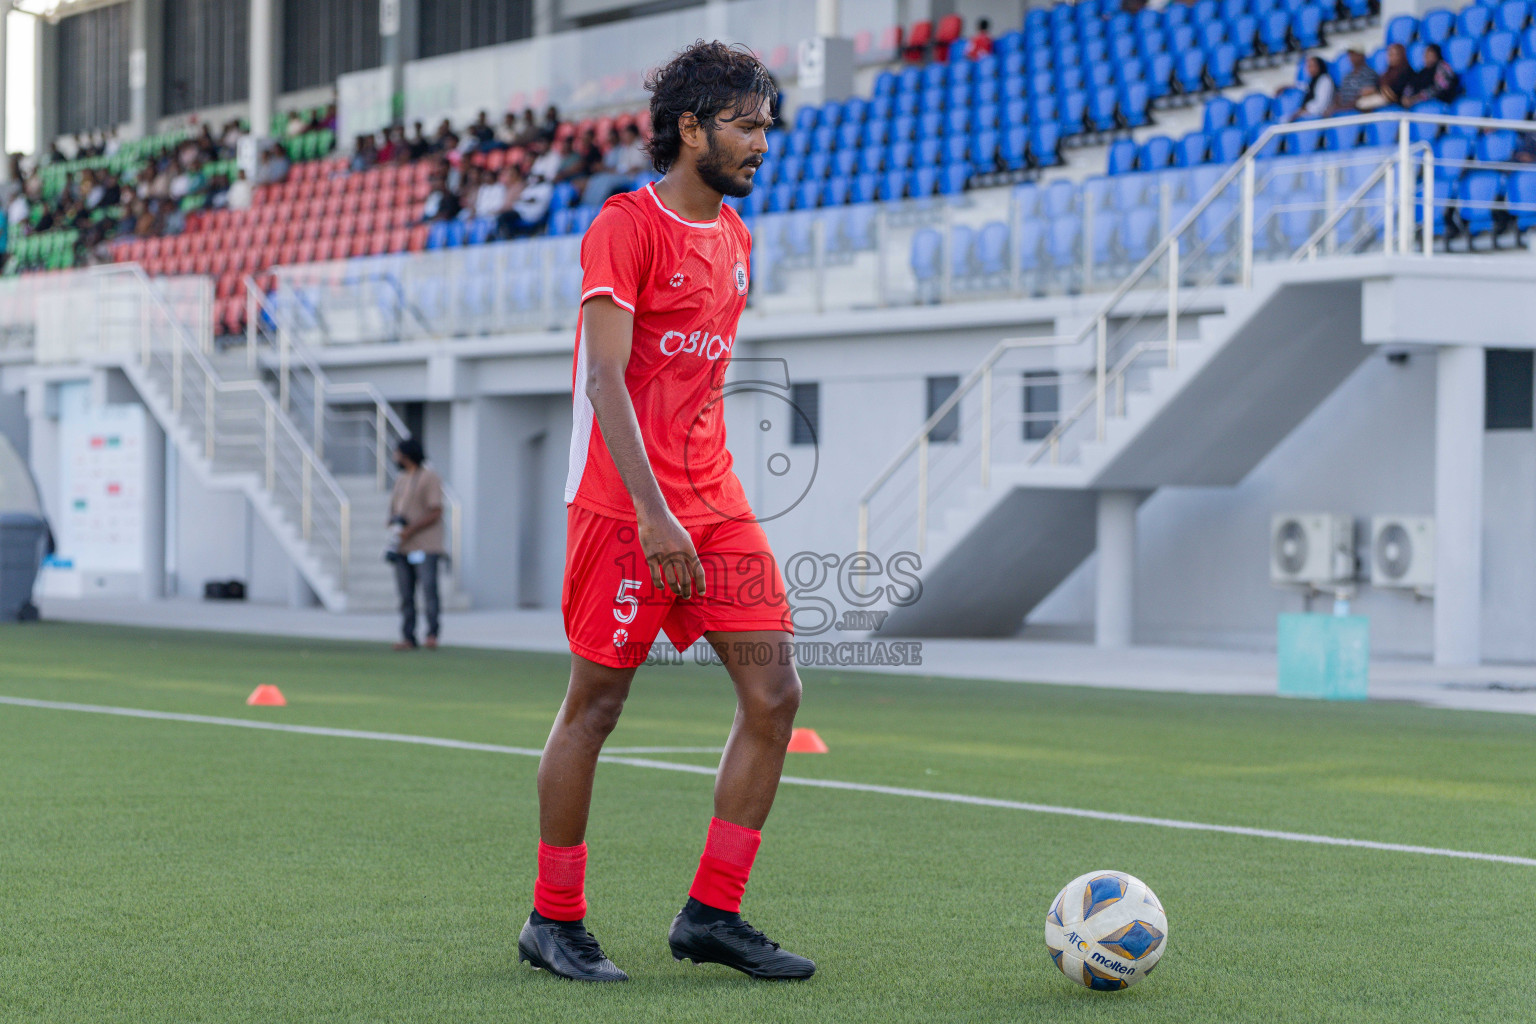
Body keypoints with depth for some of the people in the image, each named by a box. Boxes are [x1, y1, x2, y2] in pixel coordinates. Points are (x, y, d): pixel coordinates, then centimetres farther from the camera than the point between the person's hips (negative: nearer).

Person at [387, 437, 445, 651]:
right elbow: (393, 508, 24)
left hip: (425, 546, -7)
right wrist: (393, 521, 1)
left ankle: (432, 634, -5)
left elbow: (435, 513, -10)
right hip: (402, 548, 7)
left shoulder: (430, 478, -5)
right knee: (405, 594, 2)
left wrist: (410, 529, -17)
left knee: (429, 590, -11)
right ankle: (408, 637, 2)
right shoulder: (401, 479, 20)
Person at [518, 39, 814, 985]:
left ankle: (711, 915, 7)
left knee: (775, 693, -1)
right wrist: (654, 514, -24)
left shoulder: (734, 238, 15)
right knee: (596, 703, 0)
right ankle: (555, 922, 13)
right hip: (624, 506, -8)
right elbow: (605, 379, -17)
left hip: (714, 502, 8)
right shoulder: (626, 226, -10)